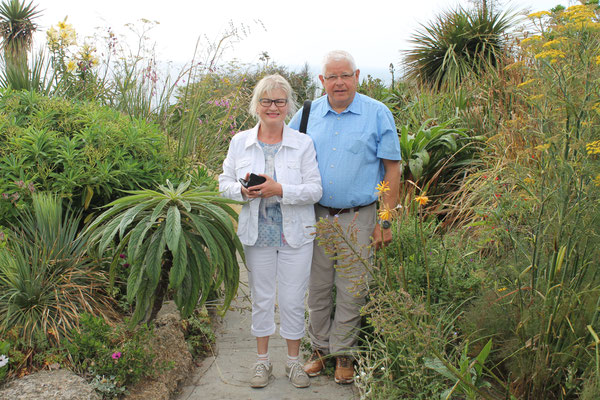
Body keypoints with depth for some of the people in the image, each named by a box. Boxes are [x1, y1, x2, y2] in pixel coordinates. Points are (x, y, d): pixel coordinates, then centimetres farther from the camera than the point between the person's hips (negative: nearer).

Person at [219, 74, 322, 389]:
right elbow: (225, 182, 7)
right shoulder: (240, 142, 3)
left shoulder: (303, 144, -4)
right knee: (261, 298, 12)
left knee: (292, 300, 6)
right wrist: (243, 191, -15)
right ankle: (262, 360, 29)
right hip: (257, 234, 2)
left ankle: (294, 360, 25)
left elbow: (315, 190, -9)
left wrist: (280, 190, -23)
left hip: (295, 236, -1)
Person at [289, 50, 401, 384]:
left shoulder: (378, 114, -2)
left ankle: (343, 353, 22)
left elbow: (392, 168, -2)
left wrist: (386, 222, -5)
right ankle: (320, 348, 27)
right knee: (317, 287, 10)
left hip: (358, 218, -2)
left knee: (352, 290, 5)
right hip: (316, 216, 3)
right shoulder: (308, 114, 5)